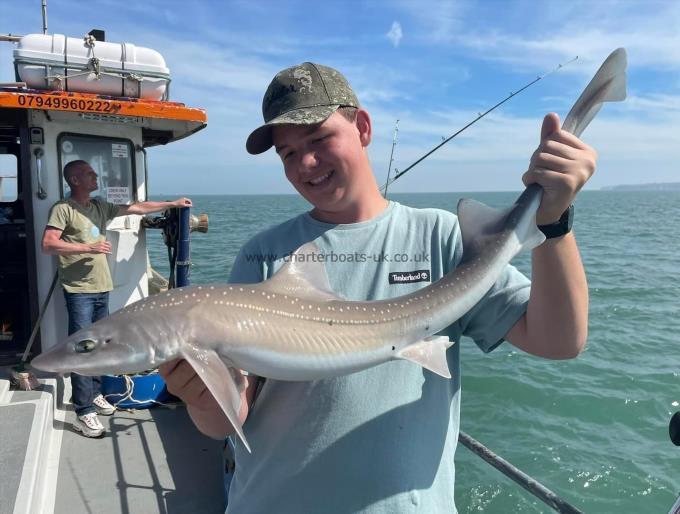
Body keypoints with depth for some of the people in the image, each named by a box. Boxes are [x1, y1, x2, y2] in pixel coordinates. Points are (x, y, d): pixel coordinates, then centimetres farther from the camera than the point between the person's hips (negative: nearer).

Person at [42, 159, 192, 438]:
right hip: (79, 291, -7)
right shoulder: (63, 209, -5)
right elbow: (48, 244, -13)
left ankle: (94, 394, 28)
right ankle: (84, 413, -1)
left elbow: (136, 208, 20)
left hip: (102, 289, 7)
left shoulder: (100, 206, 15)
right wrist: (89, 248, -16)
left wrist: (173, 203, 21)